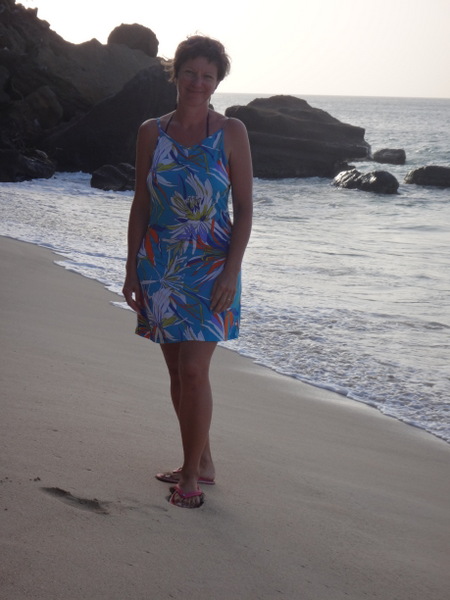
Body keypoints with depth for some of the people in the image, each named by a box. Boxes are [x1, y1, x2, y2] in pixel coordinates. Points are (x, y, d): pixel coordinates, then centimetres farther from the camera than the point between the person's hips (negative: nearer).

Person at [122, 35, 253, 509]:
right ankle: (201, 462, 24)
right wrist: (133, 269, 5)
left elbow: (244, 208, -4)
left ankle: (191, 474, 3)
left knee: (193, 372, -10)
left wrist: (231, 272, -12)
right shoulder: (151, 133, 5)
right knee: (177, 372, 10)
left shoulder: (231, 132, -3)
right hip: (161, 265, 4)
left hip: (210, 265, -4)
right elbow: (140, 205, 8)